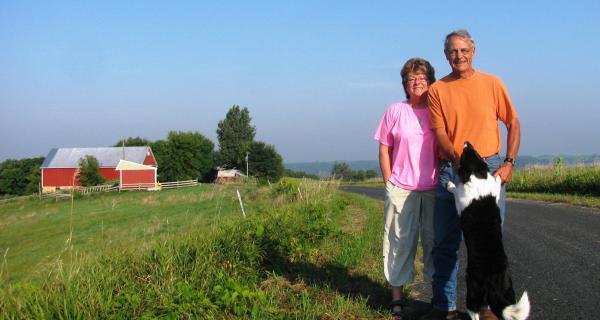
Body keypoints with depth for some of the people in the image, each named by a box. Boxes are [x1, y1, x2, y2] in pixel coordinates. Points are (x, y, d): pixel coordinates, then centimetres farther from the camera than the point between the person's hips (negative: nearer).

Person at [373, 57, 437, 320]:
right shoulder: (395, 111, 3)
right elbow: (384, 150, 5)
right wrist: (389, 184, 1)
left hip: (434, 189, 1)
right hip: (401, 189, -1)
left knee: (435, 240, 7)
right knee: (400, 242, 3)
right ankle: (397, 296, 11)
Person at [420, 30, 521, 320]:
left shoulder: (492, 83, 6)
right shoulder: (437, 89, 6)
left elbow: (513, 123, 7)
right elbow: (440, 133, -1)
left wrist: (508, 163, -5)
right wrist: (458, 158, -19)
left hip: (490, 168, 0)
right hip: (451, 170, 1)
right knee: (445, 242, 4)